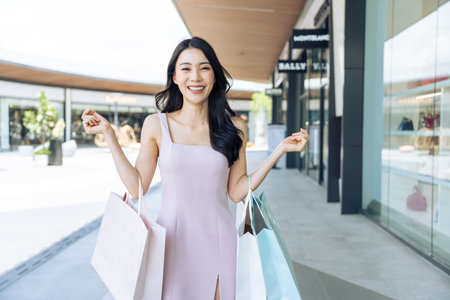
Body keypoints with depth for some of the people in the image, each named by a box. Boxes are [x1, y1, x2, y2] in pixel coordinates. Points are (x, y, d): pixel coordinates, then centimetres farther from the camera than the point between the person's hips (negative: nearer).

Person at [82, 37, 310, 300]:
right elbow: (136, 187, -1)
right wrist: (109, 134, -3)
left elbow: (237, 191, 2)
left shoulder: (234, 127, 1)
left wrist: (280, 150, -2)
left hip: (218, 240, 1)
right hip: (172, 241, 0)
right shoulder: (157, 125, 0)